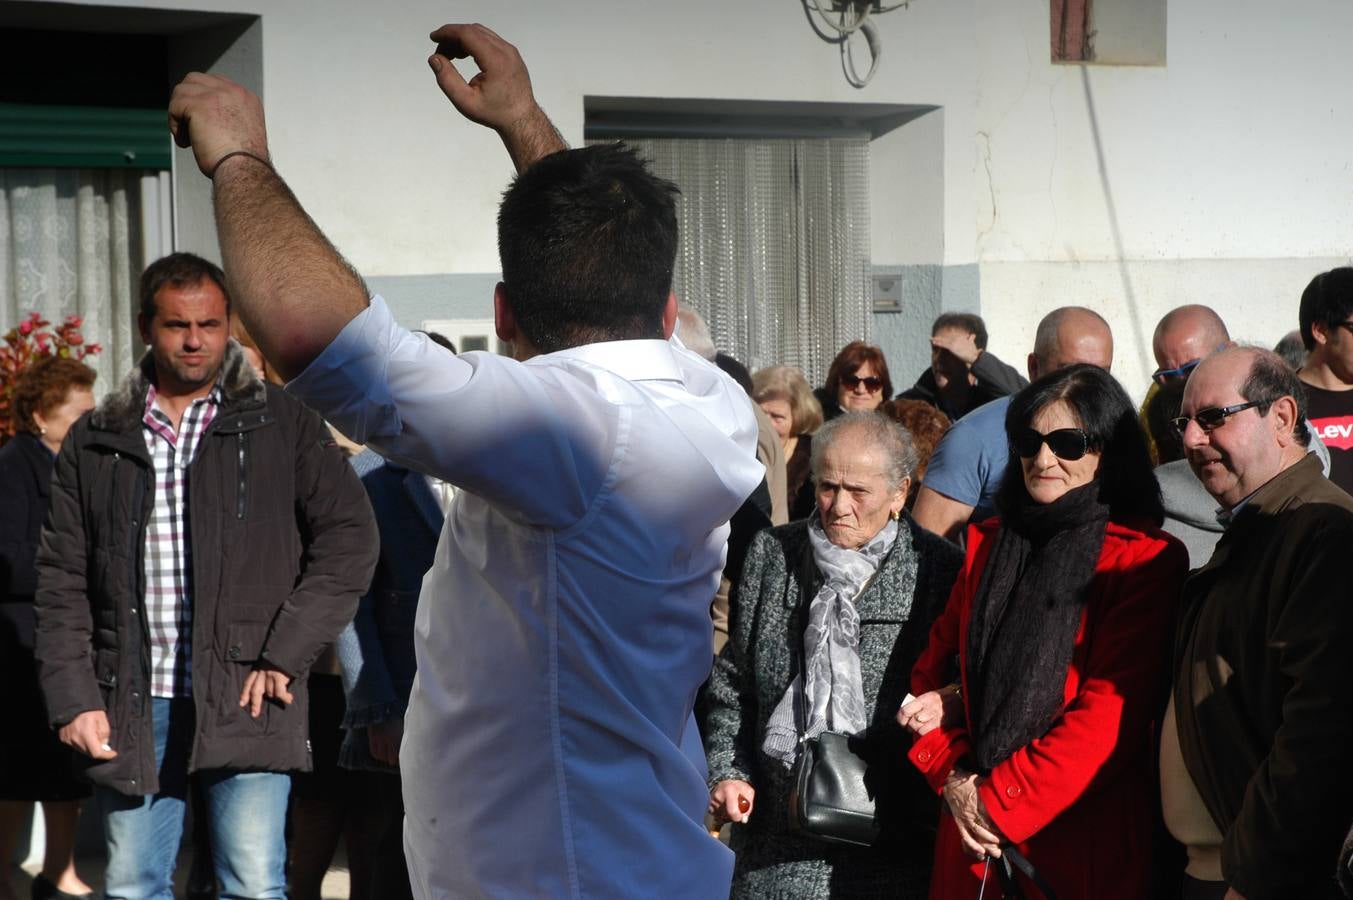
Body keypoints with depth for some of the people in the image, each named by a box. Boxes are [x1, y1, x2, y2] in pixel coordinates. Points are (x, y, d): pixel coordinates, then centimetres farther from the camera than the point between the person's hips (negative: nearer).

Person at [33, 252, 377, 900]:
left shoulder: (282, 425, 5)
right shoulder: (94, 443, 11)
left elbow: (349, 538, -1)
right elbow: (61, 582, 10)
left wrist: (285, 656, -9)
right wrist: (72, 698, 0)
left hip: (246, 698, -3)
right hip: (130, 707, 3)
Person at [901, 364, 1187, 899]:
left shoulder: (1146, 561, -9)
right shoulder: (989, 542, 10)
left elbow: (1110, 711, -16)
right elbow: (937, 663, 14)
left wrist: (999, 801, -15)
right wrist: (951, 776, -3)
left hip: (1083, 837, -5)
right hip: (974, 835, 5)